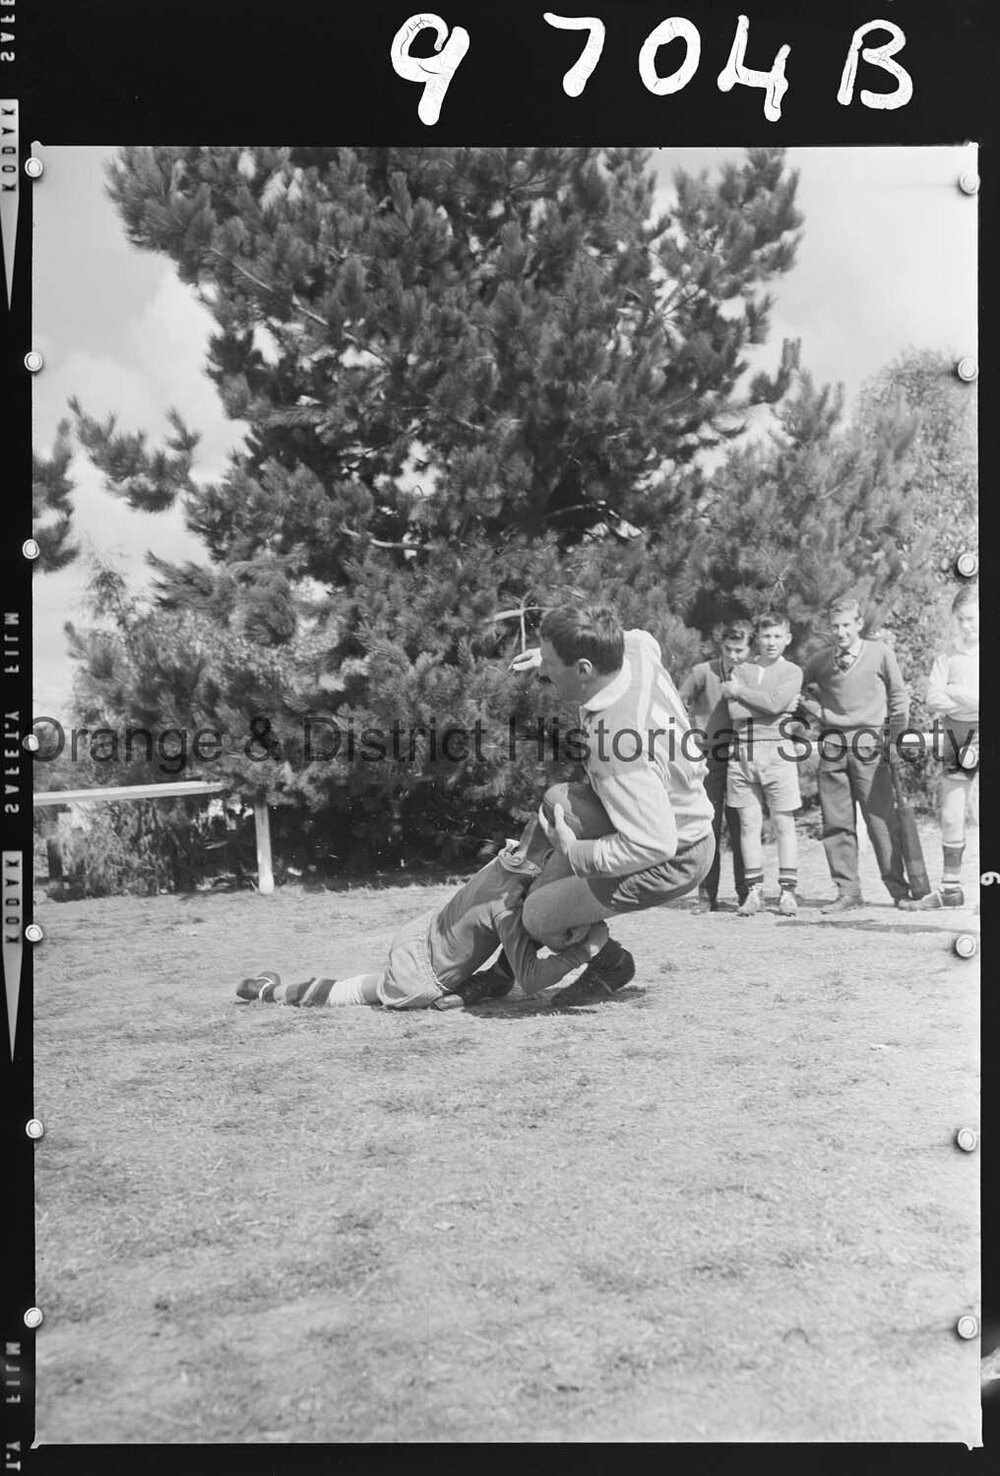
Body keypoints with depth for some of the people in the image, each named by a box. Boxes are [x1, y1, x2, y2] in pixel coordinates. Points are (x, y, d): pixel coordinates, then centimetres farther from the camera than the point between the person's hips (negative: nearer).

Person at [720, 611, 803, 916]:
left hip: (777, 751, -2)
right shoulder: (741, 669, 13)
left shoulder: (792, 672, 7)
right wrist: (771, 707, -7)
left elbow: (775, 703, -11)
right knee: (748, 823, 2)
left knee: (784, 824, 1)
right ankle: (754, 891, 8)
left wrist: (739, 690, -1)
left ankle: (787, 891, 4)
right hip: (743, 752, 2)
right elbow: (735, 712, 0)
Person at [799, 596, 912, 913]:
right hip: (832, 746, 3)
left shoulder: (880, 653, 3)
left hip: (869, 745, -3)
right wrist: (813, 708, 6)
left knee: (882, 821, -4)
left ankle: (899, 890, 5)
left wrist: (895, 735, 4)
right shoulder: (819, 661, 10)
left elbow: (898, 695, 10)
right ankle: (848, 892, 8)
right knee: (836, 824, 2)